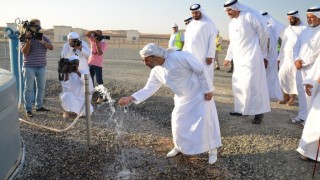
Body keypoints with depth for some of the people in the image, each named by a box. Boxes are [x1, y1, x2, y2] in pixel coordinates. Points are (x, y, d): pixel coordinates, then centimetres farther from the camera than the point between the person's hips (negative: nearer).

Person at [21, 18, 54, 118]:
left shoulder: (44, 37, 7)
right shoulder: (26, 38, -2)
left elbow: (51, 47, -8)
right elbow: (24, 52, -12)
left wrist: (43, 42, -26)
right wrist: (29, 40, -23)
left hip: (41, 67, 4)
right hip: (29, 67, -4)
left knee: (41, 87, 9)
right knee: (29, 88, -2)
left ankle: (39, 106, 22)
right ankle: (28, 109, 1)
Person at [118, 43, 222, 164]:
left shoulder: (180, 57, -30)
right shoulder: (156, 71, -8)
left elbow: (201, 69, -23)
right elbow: (148, 89, -5)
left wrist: (208, 90, -19)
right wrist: (130, 98, -16)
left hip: (199, 92, -6)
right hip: (182, 97, 6)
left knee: (204, 121, -5)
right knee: (178, 121, 7)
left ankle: (212, 150, 14)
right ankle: (179, 146, 30)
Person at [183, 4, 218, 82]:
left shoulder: (208, 23, -1)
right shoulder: (190, 25, 18)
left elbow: (212, 40, -7)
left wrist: (210, 56, -14)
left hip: (203, 56, -6)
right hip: (191, 56, 6)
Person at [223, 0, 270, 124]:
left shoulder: (250, 15, -8)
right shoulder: (231, 24, 15)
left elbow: (263, 32, -5)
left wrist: (260, 50, 4)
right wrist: (228, 58, 24)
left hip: (251, 56, -8)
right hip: (238, 59, 8)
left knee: (251, 84, -9)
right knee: (238, 85, 8)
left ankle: (259, 112, 0)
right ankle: (242, 109, 19)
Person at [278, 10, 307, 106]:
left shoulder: (304, 29, -2)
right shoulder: (287, 29, 14)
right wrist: (279, 57, 12)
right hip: (286, 57, 5)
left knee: (295, 77, 0)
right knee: (283, 75, -2)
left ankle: (293, 97, 11)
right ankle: (286, 97, 6)